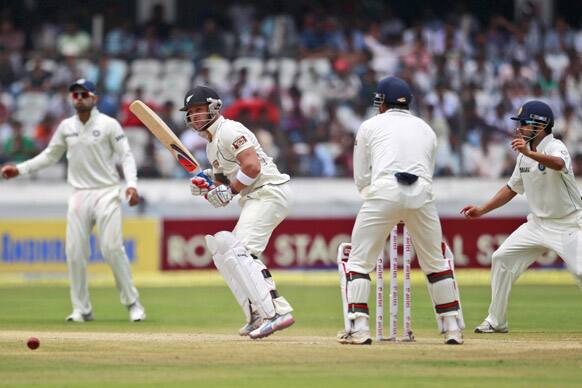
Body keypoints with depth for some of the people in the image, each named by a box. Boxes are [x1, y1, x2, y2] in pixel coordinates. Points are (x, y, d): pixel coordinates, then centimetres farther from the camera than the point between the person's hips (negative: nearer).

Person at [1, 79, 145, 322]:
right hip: (80, 195, 4)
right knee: (74, 252, -2)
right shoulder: (66, 127, 9)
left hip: (106, 193, -4)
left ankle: (133, 304, -1)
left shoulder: (108, 124, -3)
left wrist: (131, 183, -20)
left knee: (112, 248, -13)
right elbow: (50, 155, 18)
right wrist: (20, 169, 9)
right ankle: (81, 309, 8)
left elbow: (126, 155, -4)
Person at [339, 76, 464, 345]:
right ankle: (453, 328, 14)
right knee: (435, 262, 16)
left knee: (358, 261, 6)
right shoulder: (426, 129, 26)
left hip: (383, 192, -3)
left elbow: (361, 178, 15)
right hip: (421, 196, 3)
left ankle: (358, 329, -4)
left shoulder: (370, 126, 17)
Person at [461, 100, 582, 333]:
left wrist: (529, 153, -61)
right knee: (501, 258, 3)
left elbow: (558, 164, -45)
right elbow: (513, 188, 17)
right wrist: (482, 210, 11)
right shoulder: (524, 153, 5)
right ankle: (496, 321, 12)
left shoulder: (555, 147, -19)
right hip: (538, 224, 8)